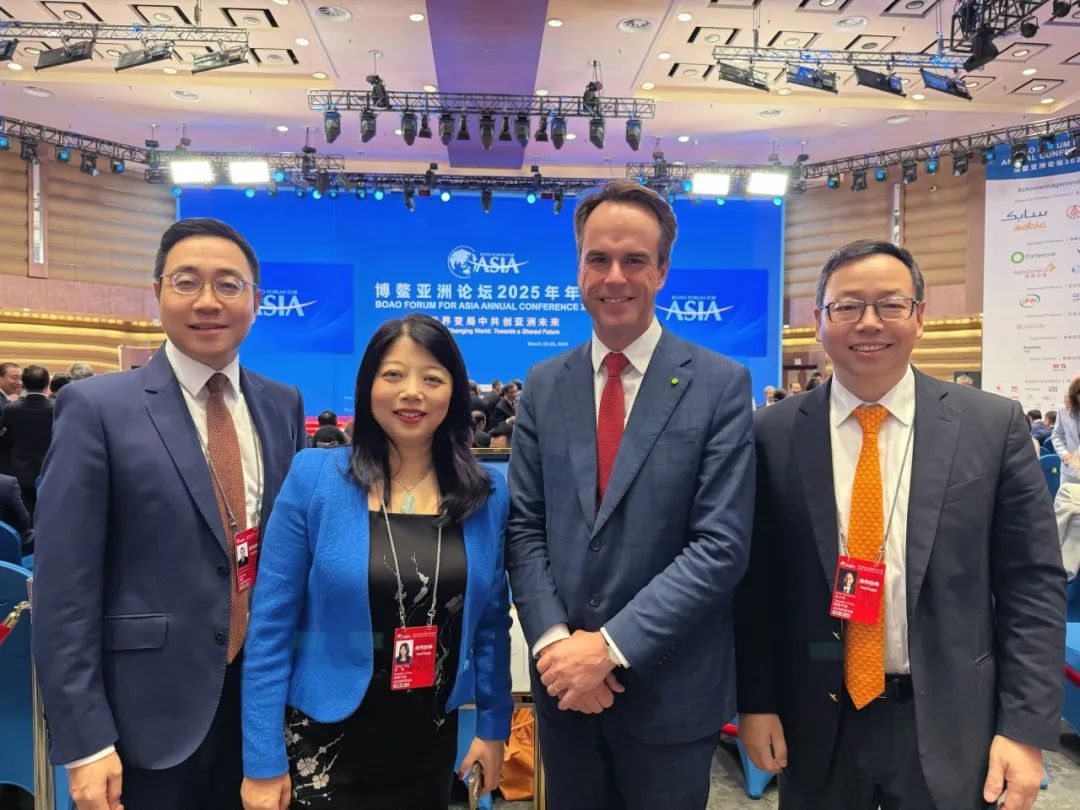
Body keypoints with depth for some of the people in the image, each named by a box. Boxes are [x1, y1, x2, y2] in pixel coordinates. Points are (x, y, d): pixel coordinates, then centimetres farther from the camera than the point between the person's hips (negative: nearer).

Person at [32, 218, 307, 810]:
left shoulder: (284, 405, 3)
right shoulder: (97, 407, -10)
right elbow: (63, 589, -11)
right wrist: (85, 742, -12)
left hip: (268, 698, 4)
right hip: (152, 711, -4)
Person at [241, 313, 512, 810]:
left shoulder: (489, 494, -4)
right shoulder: (314, 478, -12)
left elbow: (491, 621, 5)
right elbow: (270, 625, -9)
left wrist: (494, 725, 7)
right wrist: (262, 757, -8)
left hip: (433, 741, 3)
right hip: (327, 741, -2)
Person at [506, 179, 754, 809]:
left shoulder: (721, 384, -9)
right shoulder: (544, 386, 3)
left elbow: (722, 545, -14)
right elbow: (525, 527, 1)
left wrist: (611, 645, -17)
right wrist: (553, 640, -12)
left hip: (670, 689, -3)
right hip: (564, 680, 3)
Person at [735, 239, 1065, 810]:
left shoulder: (994, 425, -5)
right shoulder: (774, 434, -5)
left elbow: (1032, 584, -3)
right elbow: (754, 580, -1)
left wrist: (1027, 727, -6)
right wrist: (755, 701, -1)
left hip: (949, 726, 0)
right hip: (815, 725, 1)